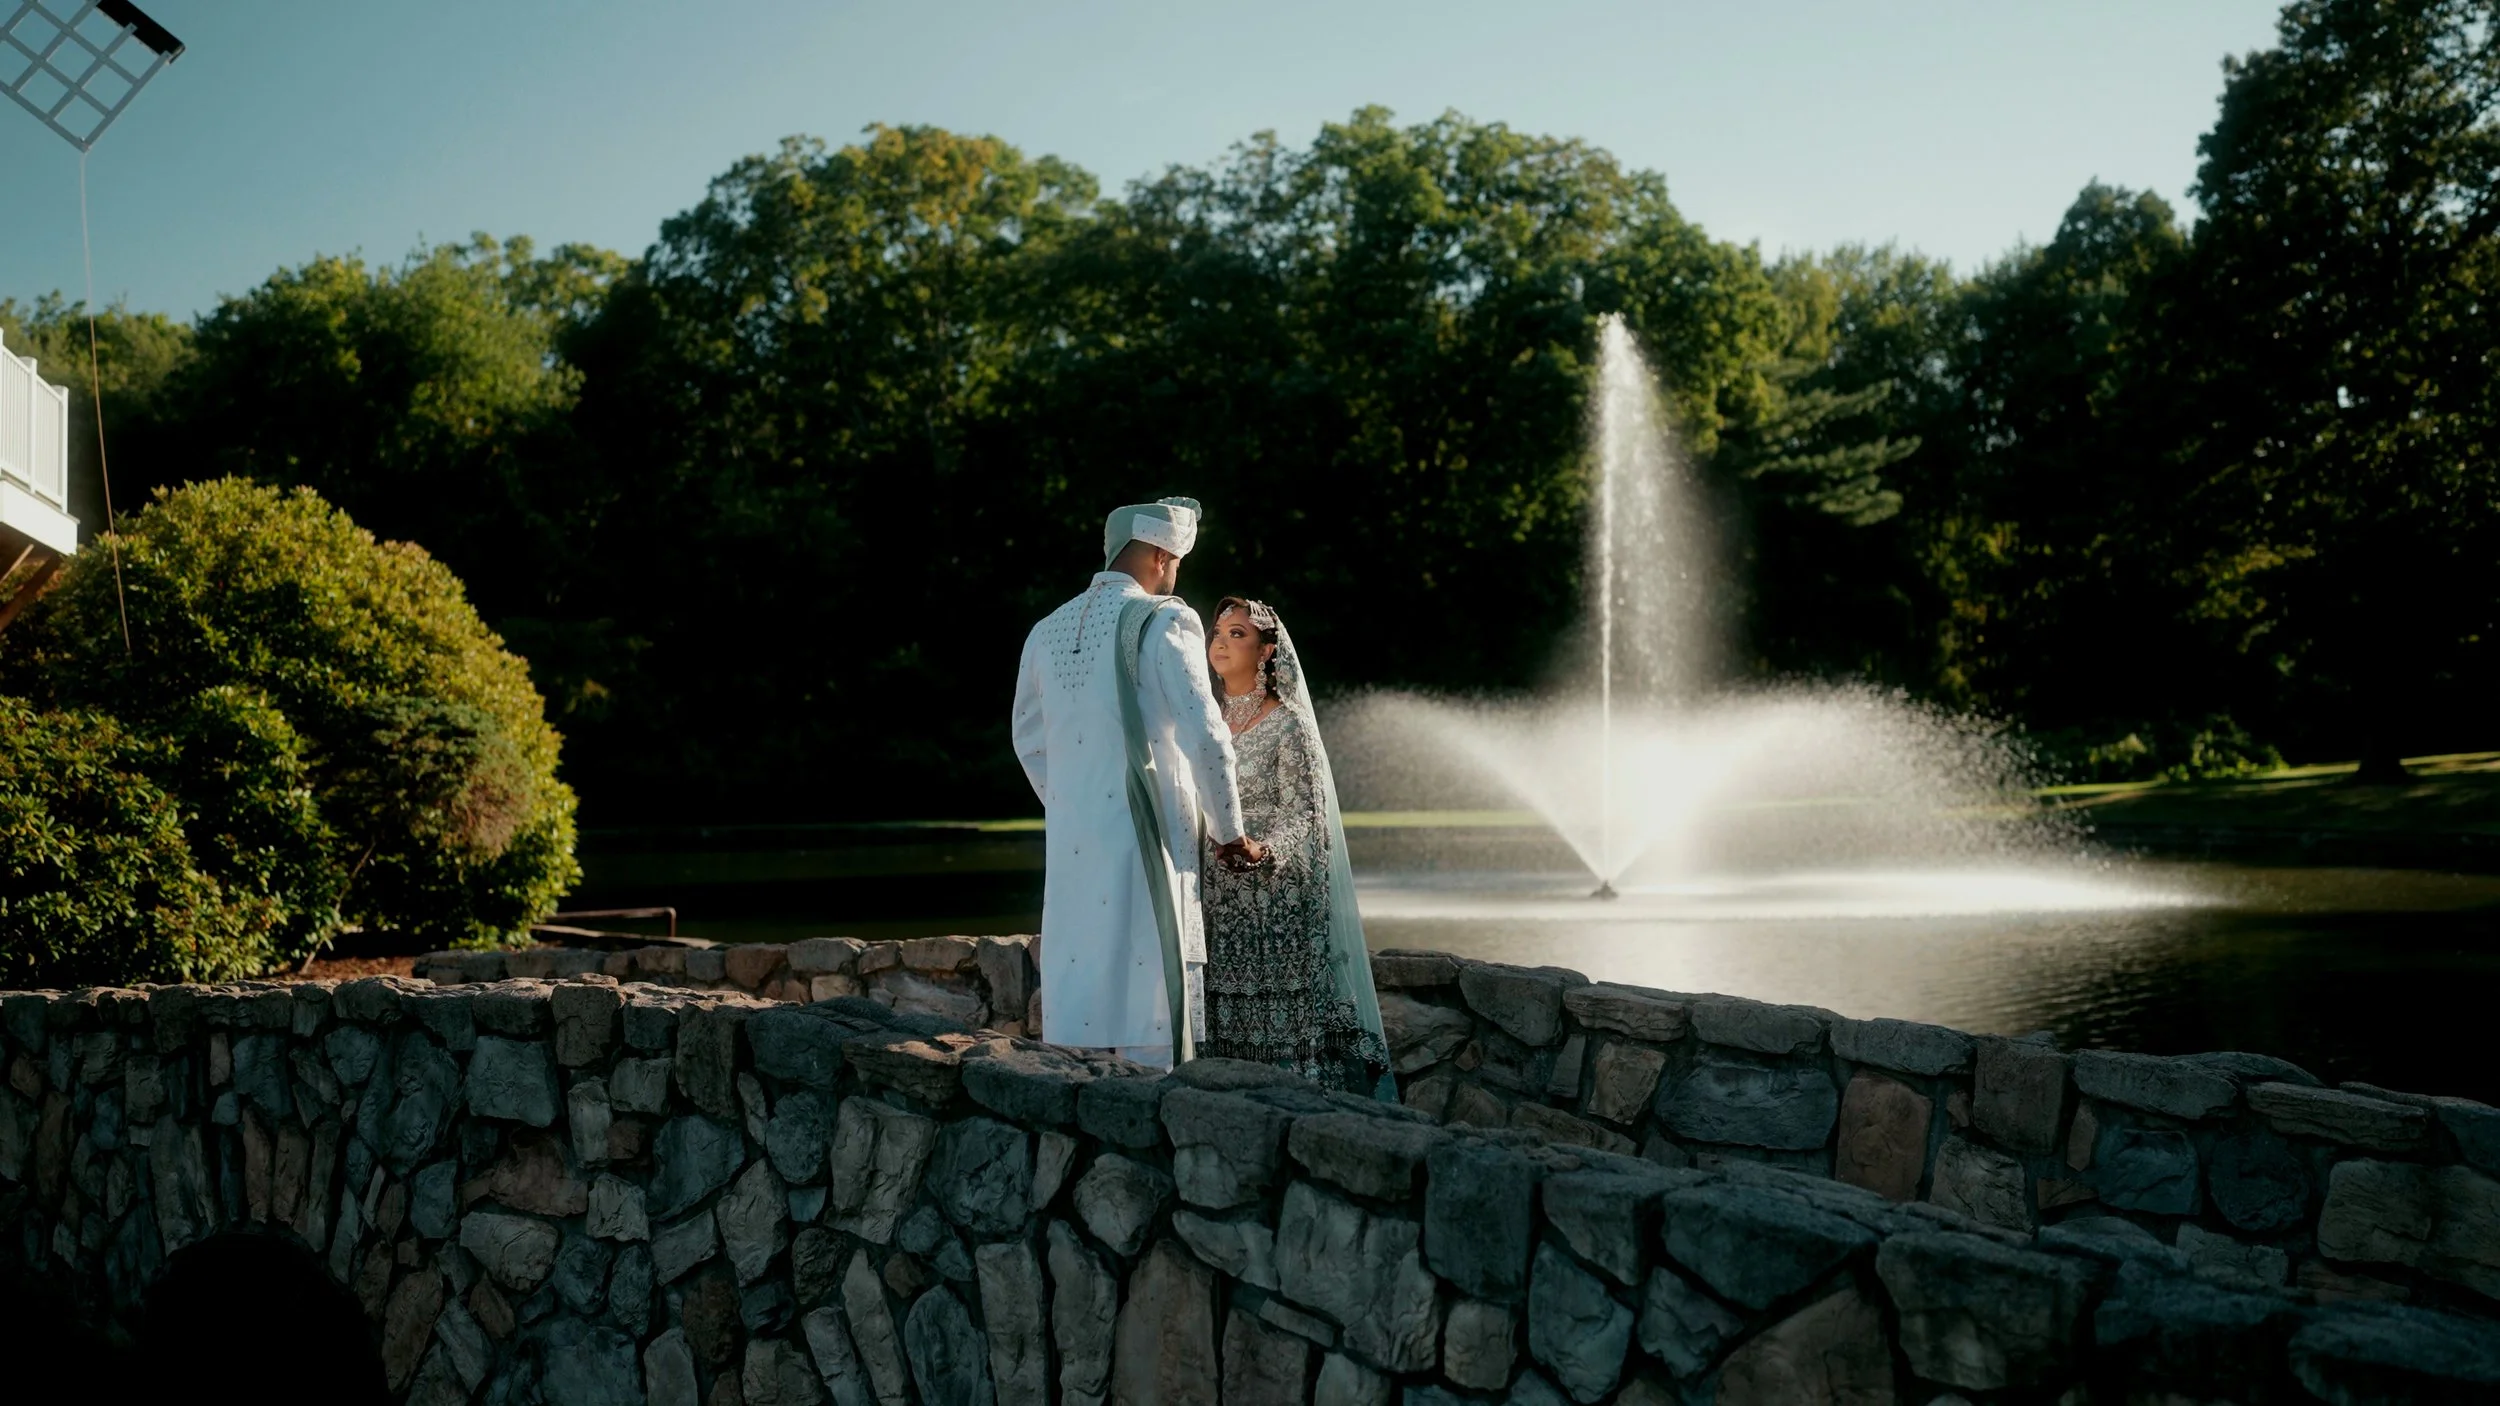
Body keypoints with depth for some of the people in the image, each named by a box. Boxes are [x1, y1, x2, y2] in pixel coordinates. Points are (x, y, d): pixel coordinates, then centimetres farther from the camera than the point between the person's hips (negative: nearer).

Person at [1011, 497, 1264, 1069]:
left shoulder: (1047, 631, 11)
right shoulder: (1164, 622, -7)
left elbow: (1029, 743, 20)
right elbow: (1204, 737, -12)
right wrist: (1229, 833, -2)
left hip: (1070, 842, 6)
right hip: (1147, 835, -6)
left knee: (1077, 976, 10)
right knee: (1148, 980, -2)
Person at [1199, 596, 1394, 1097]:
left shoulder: (1289, 726, -4)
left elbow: (1304, 816, -9)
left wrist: (1262, 851, -26)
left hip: (1276, 900, -5)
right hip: (1218, 901, 5)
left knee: (1281, 1020, -7)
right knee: (1227, 1025, 3)